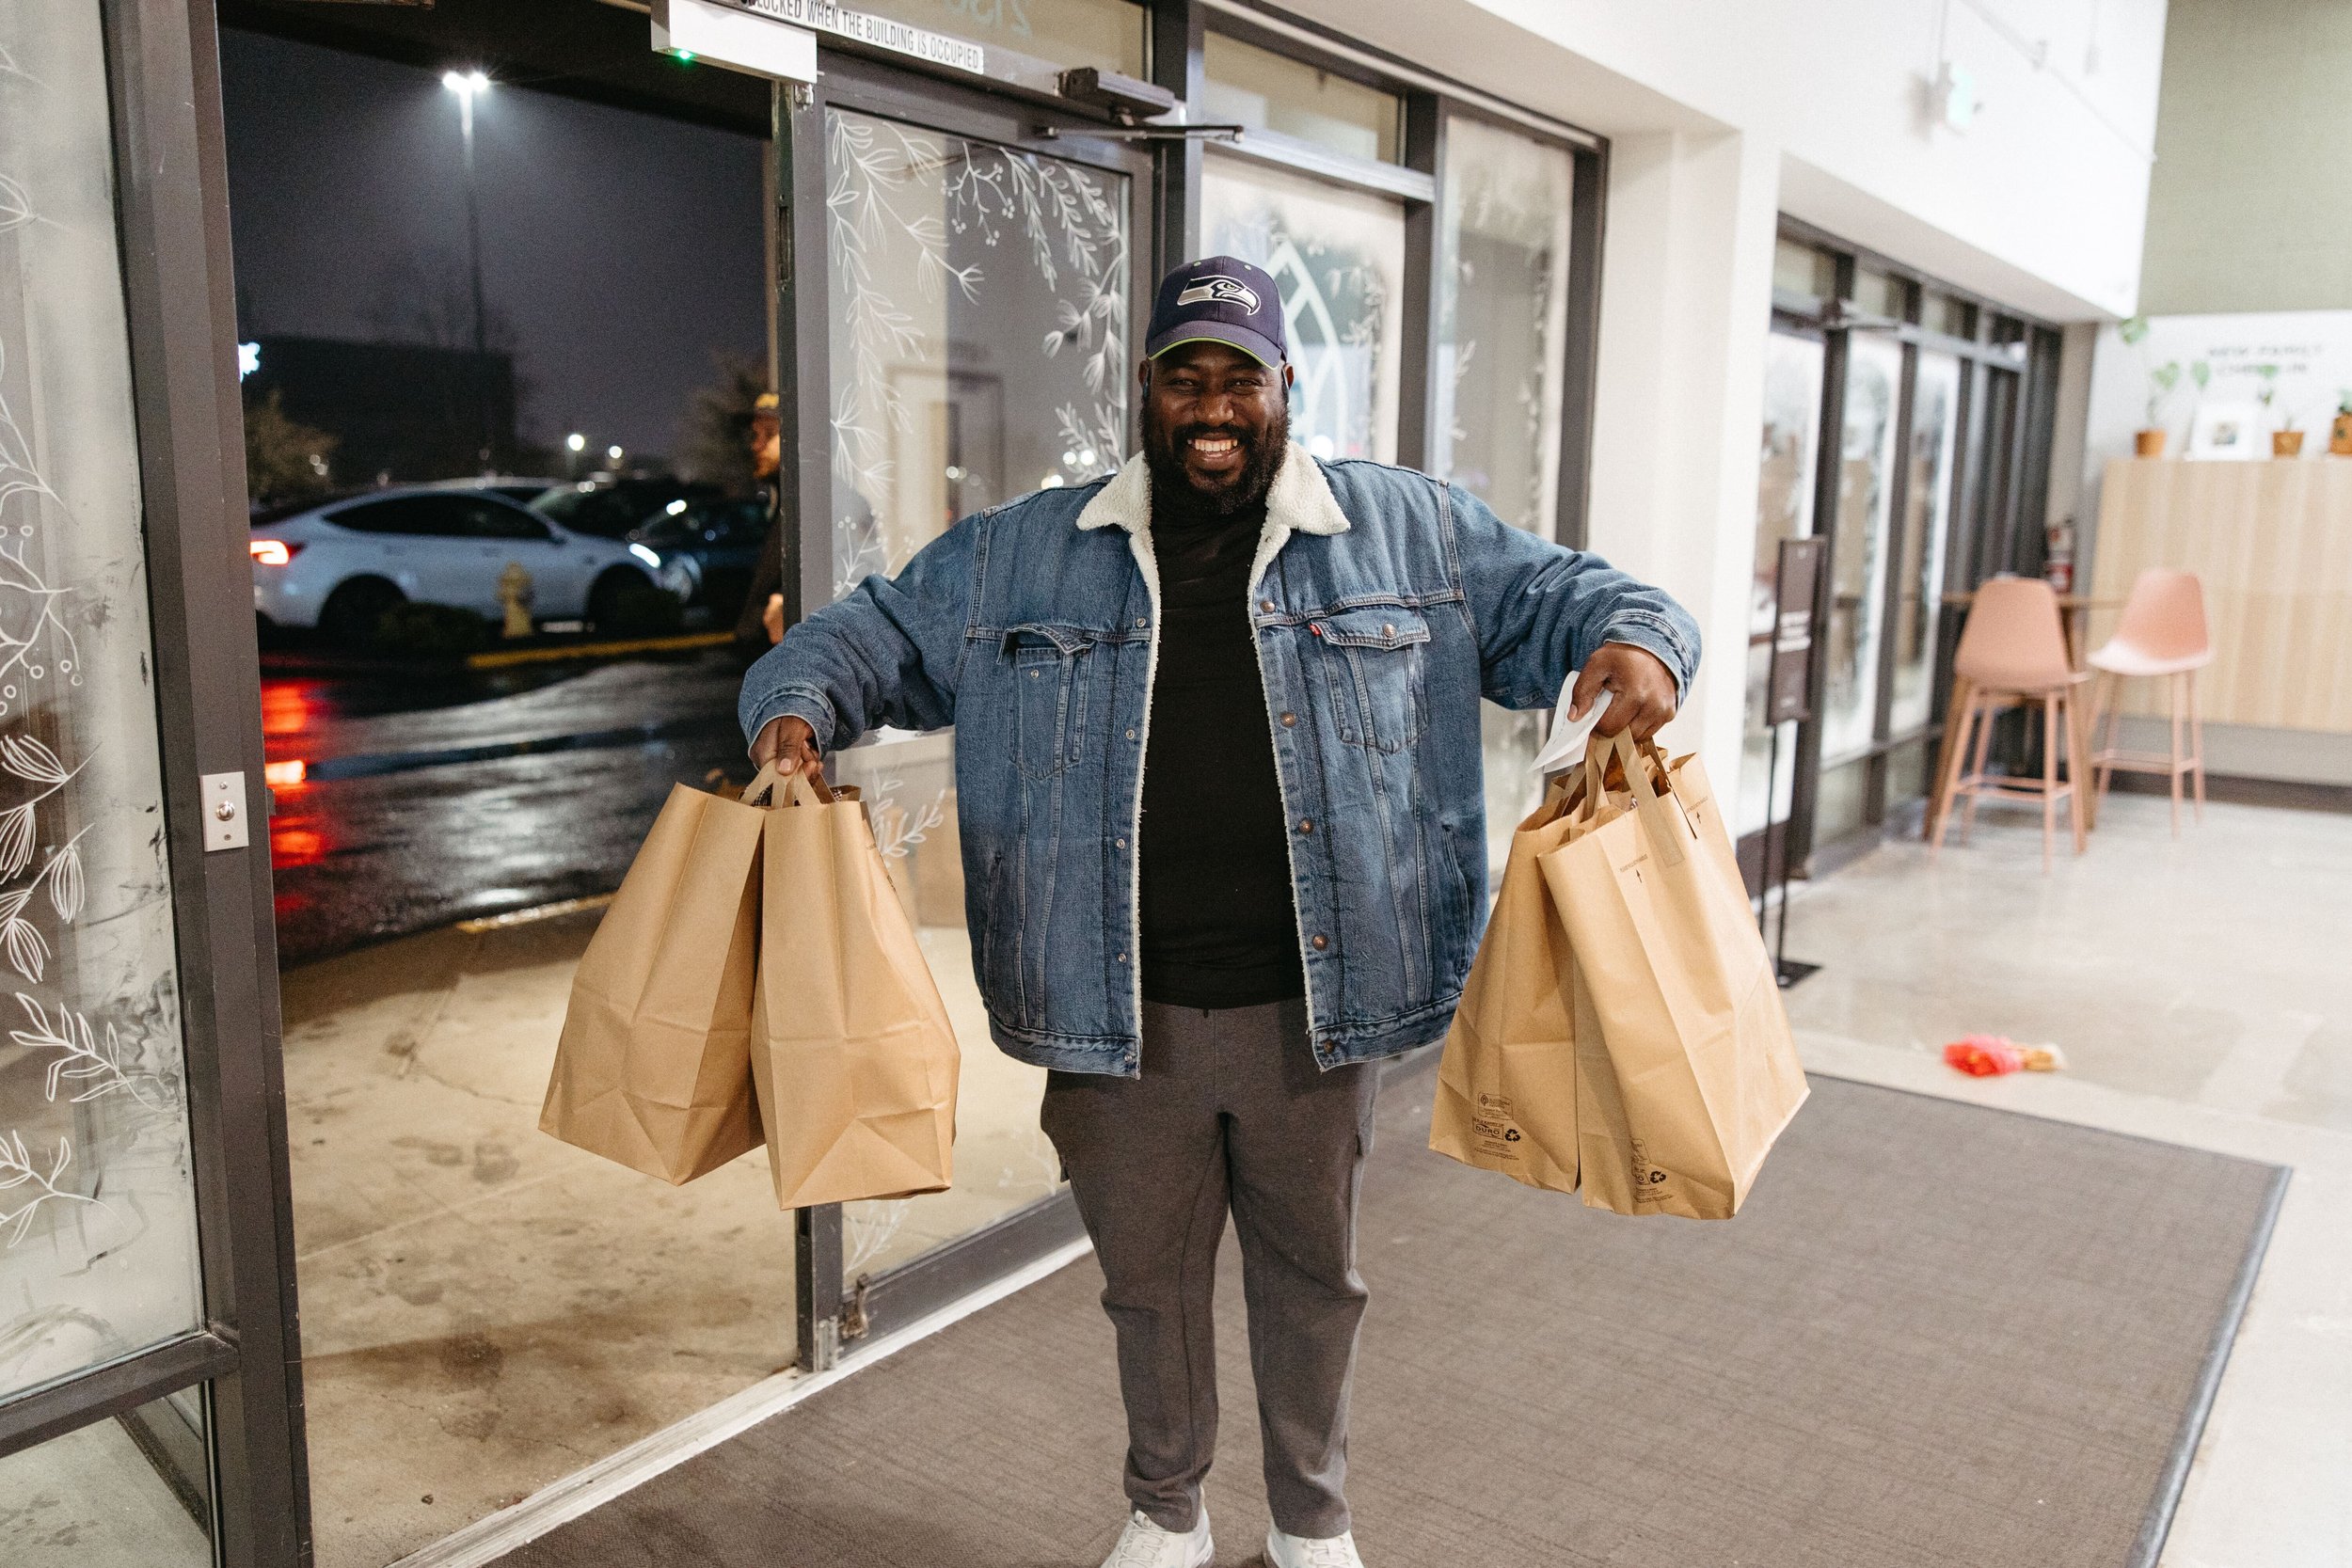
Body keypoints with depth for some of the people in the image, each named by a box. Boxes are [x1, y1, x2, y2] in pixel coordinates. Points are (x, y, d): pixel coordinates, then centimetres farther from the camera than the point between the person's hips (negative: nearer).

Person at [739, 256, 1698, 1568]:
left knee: (1312, 1273, 18)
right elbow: (875, 635, 10)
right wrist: (795, 704, -9)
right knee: (1148, 1275, 18)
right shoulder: (1019, 556, 5)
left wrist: (1635, 638, -17)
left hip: (1312, 1011, 0)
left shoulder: (1411, 530, 3)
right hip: (1122, 1014, 1)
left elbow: (1556, 597, 5)